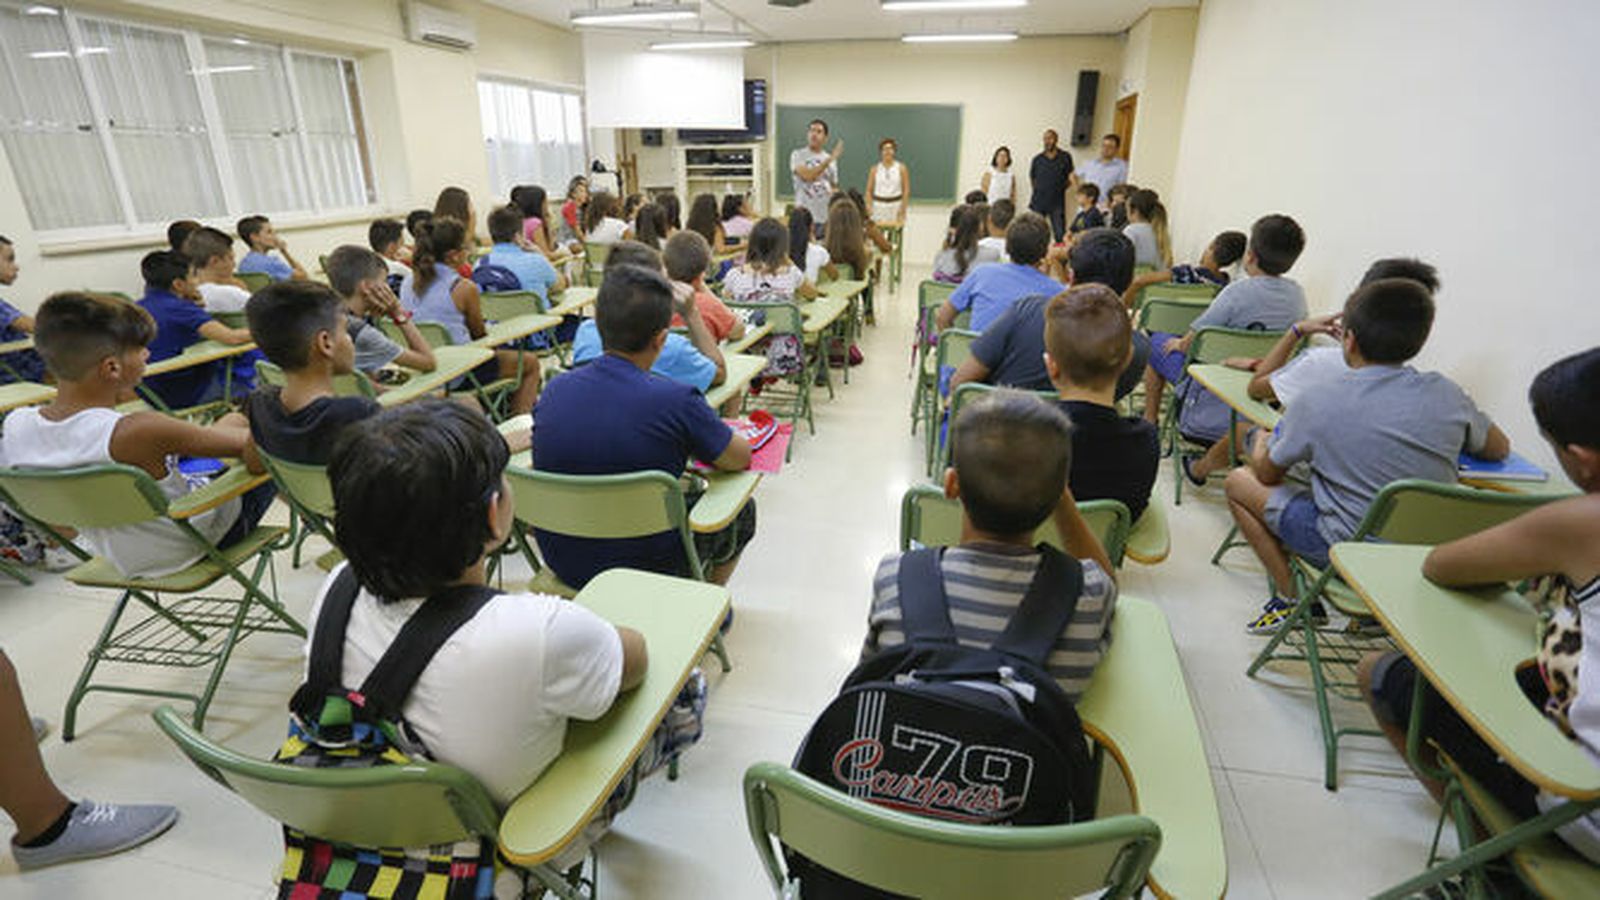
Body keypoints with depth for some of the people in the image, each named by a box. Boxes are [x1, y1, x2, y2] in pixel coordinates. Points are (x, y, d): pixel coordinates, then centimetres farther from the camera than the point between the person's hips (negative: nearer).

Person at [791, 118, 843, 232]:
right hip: (804, 215, -3)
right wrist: (829, 159, -15)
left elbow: (834, 188, 17)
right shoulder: (798, 155, 0)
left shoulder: (830, 159, 12)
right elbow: (807, 176, -16)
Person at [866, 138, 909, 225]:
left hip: (896, 205, 0)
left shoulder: (901, 168, 1)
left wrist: (903, 208, -9)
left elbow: (906, 189, -1)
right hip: (879, 205, 0)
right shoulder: (875, 169, 4)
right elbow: (869, 190, 4)